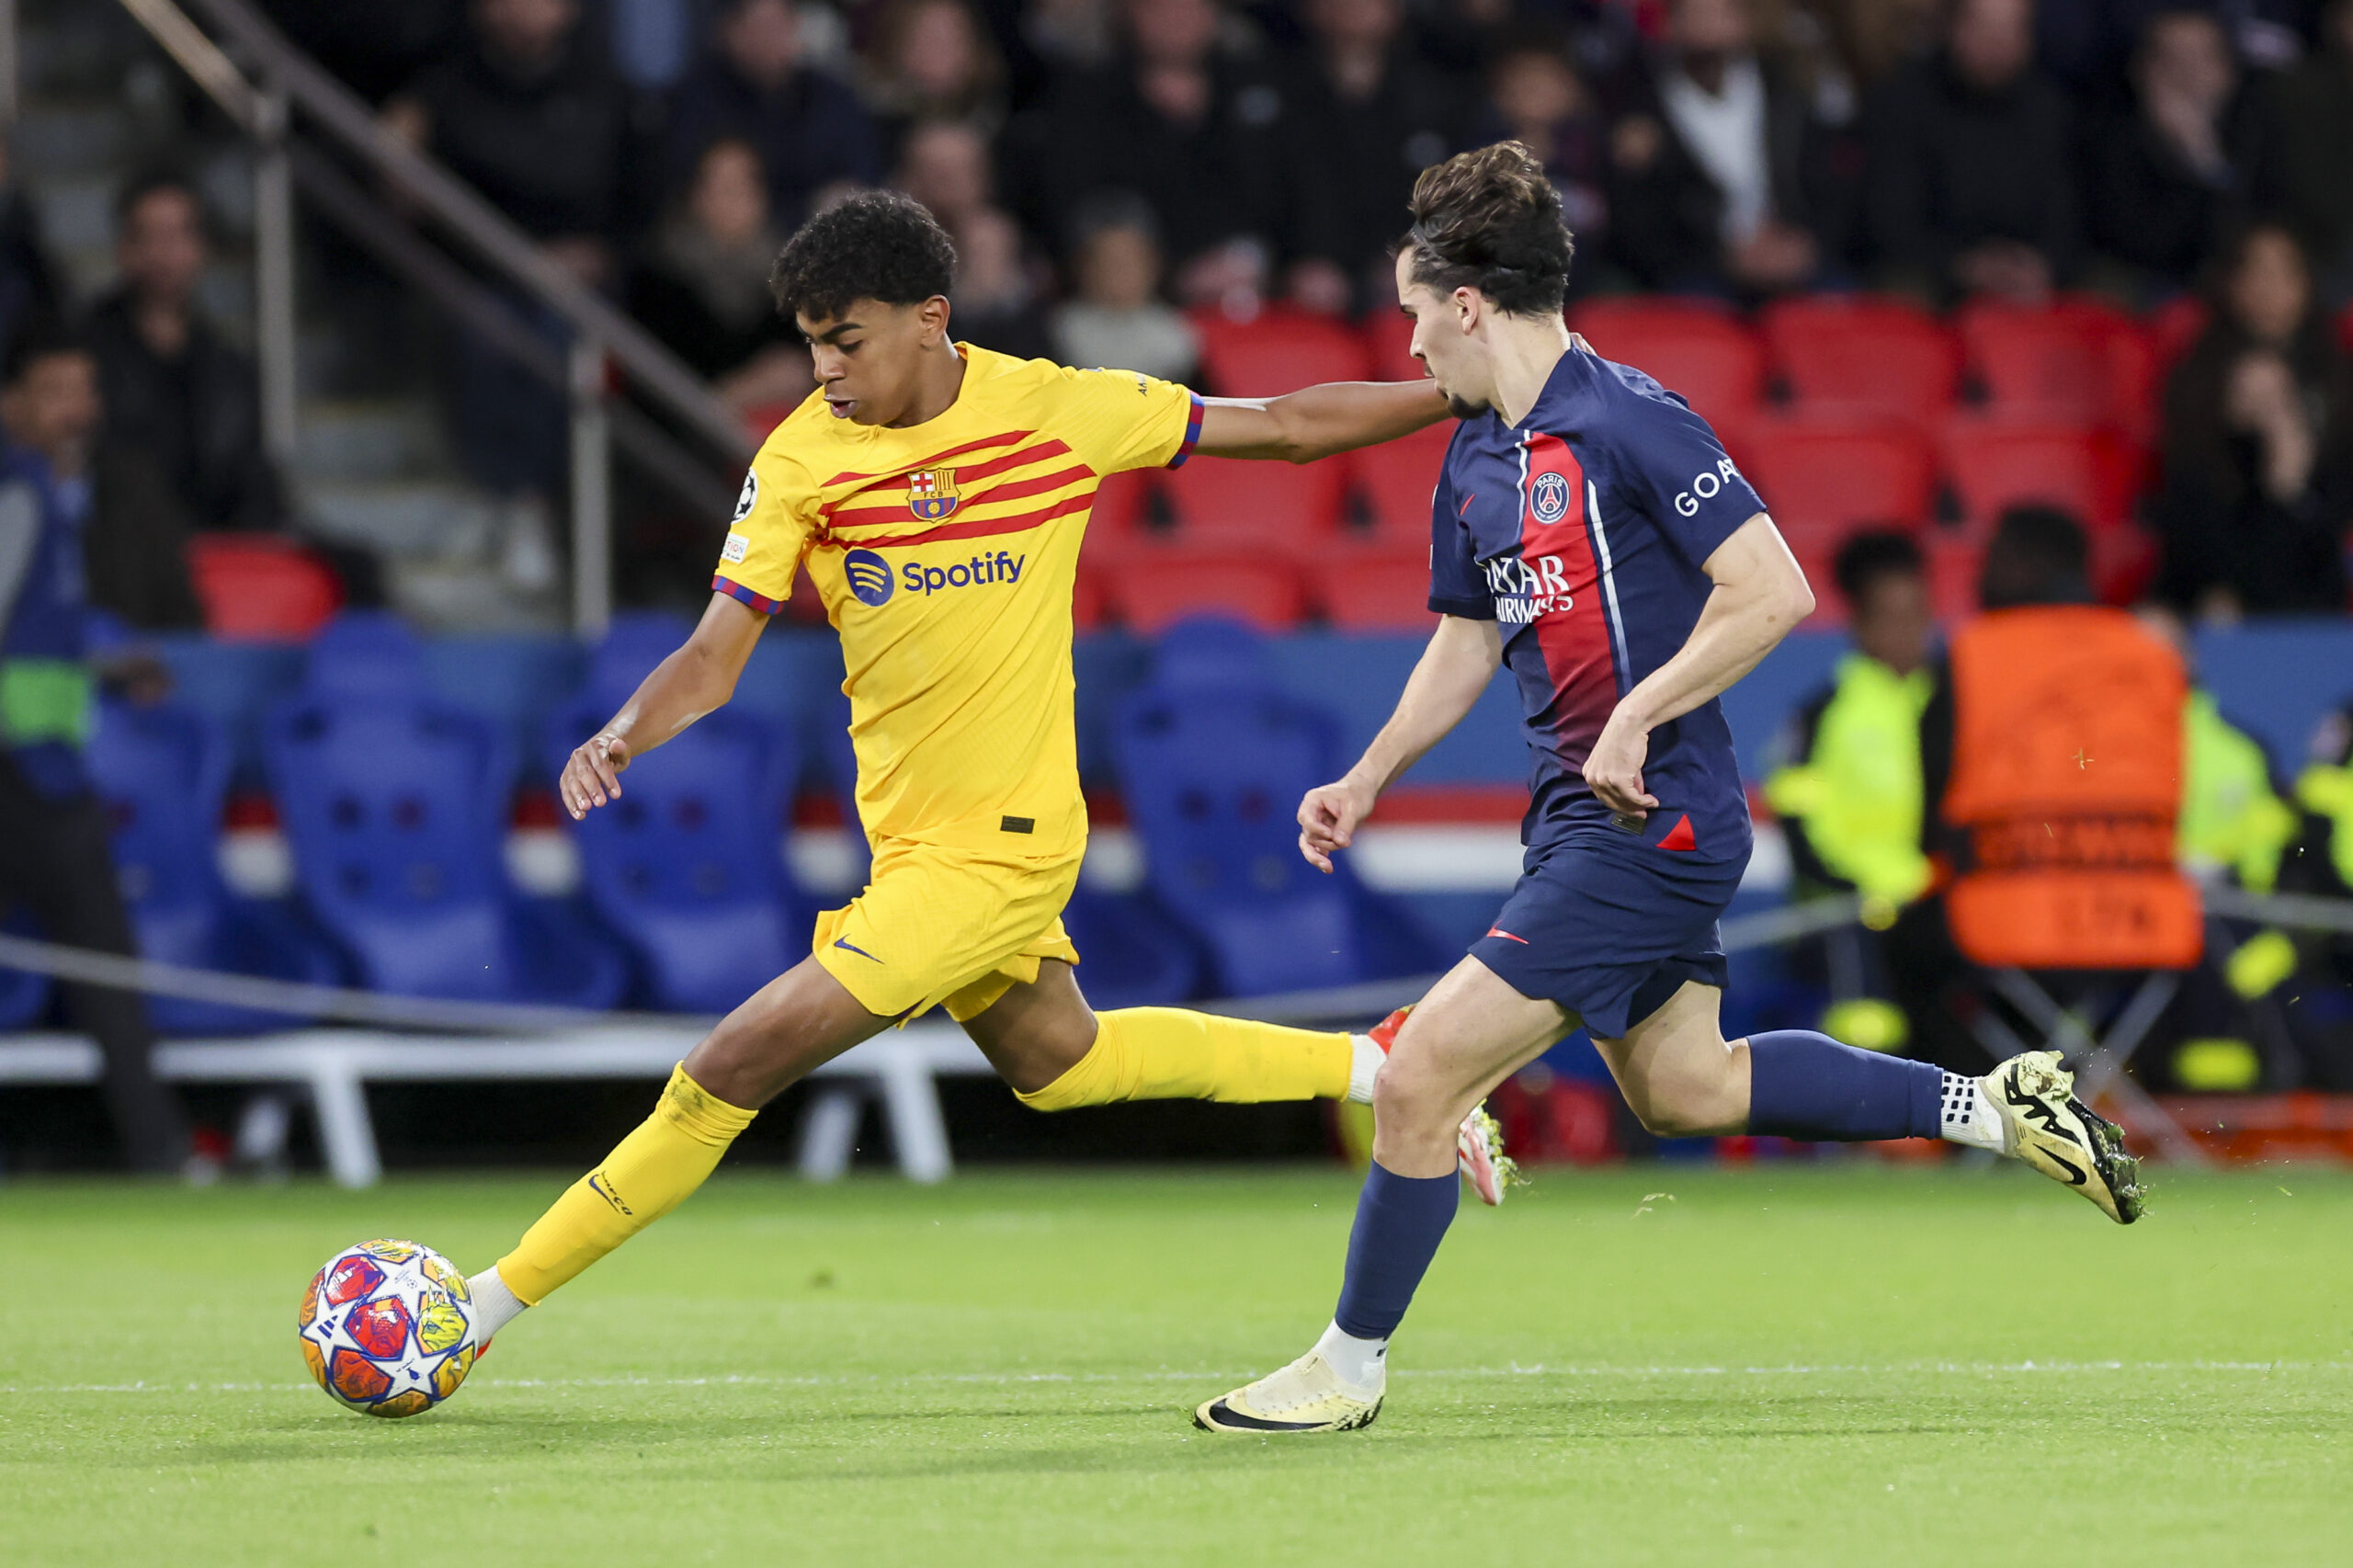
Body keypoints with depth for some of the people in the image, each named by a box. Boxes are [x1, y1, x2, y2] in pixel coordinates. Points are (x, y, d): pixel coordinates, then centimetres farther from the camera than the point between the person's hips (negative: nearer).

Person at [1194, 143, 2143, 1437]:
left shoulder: (1625, 422, -17)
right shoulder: (1474, 457, 11)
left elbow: (1773, 594, -20)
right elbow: (1465, 640, 24)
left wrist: (1633, 720, -23)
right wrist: (1364, 782, 15)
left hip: (1647, 816, -10)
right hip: (1580, 813, 10)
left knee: (1419, 1082, -10)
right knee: (1678, 1087, 20)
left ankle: (1347, 1368, 3)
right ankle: (1991, 1107, 27)